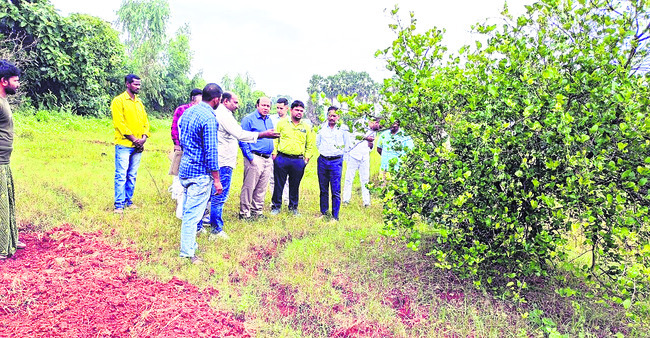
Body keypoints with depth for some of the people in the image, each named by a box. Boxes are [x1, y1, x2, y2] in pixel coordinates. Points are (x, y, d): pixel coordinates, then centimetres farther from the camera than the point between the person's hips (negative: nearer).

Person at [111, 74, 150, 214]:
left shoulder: (139, 102, 16)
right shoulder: (119, 101, -4)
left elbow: (145, 121, 14)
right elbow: (119, 123, -11)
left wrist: (143, 138, -3)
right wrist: (133, 139, -14)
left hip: (138, 146, 6)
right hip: (124, 145, -6)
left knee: (132, 175, 11)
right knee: (121, 175, -3)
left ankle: (129, 200, 21)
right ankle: (119, 204, 3)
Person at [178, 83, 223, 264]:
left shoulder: (188, 112, 9)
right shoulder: (209, 118, -18)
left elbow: (181, 138, 19)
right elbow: (211, 152, -20)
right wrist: (217, 180, -14)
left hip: (185, 169, 9)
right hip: (200, 173, -9)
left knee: (189, 211, 19)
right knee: (193, 213, 0)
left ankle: (189, 246, 33)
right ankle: (187, 253, 11)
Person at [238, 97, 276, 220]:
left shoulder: (269, 120, 17)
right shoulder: (249, 119, -6)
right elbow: (242, 140, -10)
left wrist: (272, 155, 15)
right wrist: (250, 157, -15)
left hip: (268, 159, 7)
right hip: (255, 158, -7)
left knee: (262, 188, 12)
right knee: (249, 187, -3)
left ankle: (257, 211, 22)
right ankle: (244, 213, 6)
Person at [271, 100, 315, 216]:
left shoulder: (307, 127, 10)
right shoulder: (282, 123, 6)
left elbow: (310, 145, 15)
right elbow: (275, 139, 7)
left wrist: (307, 158, 7)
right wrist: (274, 154, 0)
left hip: (298, 161, 1)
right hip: (281, 159, -1)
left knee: (295, 186, 9)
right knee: (278, 184, 4)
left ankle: (293, 207, 22)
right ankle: (276, 206, 17)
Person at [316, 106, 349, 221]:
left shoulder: (343, 129, -1)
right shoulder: (322, 127, 7)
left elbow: (347, 145, 7)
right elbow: (317, 142, 22)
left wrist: (339, 153, 6)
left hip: (336, 161, -3)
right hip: (322, 161, 3)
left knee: (336, 191, -3)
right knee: (323, 189, 11)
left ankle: (335, 216, 5)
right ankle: (324, 212, 23)